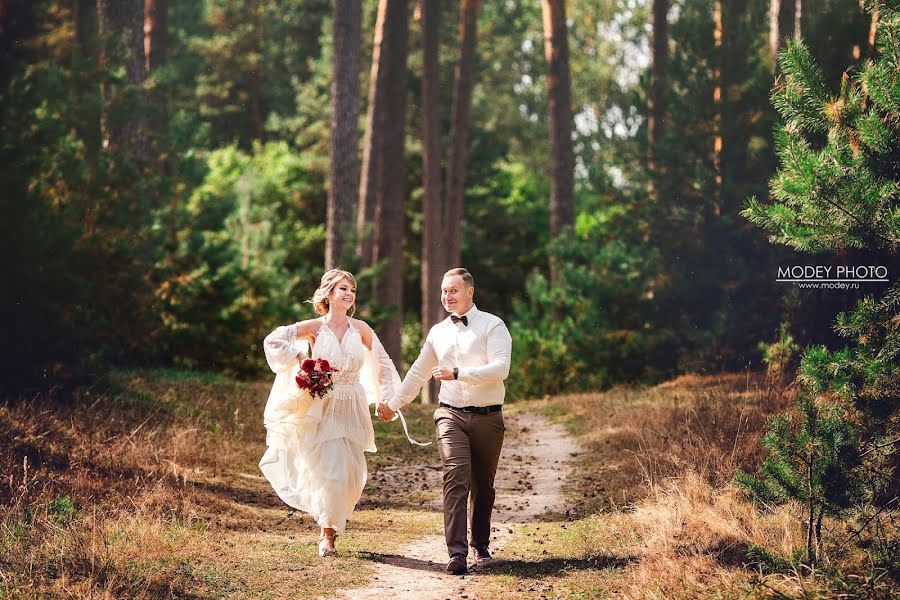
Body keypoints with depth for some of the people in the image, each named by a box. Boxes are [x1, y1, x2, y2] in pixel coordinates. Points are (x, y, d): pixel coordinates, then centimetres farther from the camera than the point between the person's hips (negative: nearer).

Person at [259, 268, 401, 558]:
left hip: (351, 410, 3)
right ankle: (327, 534, 5)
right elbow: (274, 340, -10)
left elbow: (382, 362, 16)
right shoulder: (316, 327, -4)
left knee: (350, 473, 4)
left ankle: (330, 525, 27)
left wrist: (387, 398, 10)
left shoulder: (361, 329, 4)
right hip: (322, 408, -3)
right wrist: (300, 360, -13)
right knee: (327, 471, -7)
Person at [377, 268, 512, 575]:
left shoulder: (492, 325, -2)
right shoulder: (438, 332, 13)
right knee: (455, 478, -16)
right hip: (451, 415, 2)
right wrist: (393, 404, 33)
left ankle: (481, 547, 28)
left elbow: (501, 368, -16)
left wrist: (457, 373, -21)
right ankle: (457, 553, -21)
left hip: (487, 417, -2)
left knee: (482, 486, 10)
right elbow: (419, 372, 26)